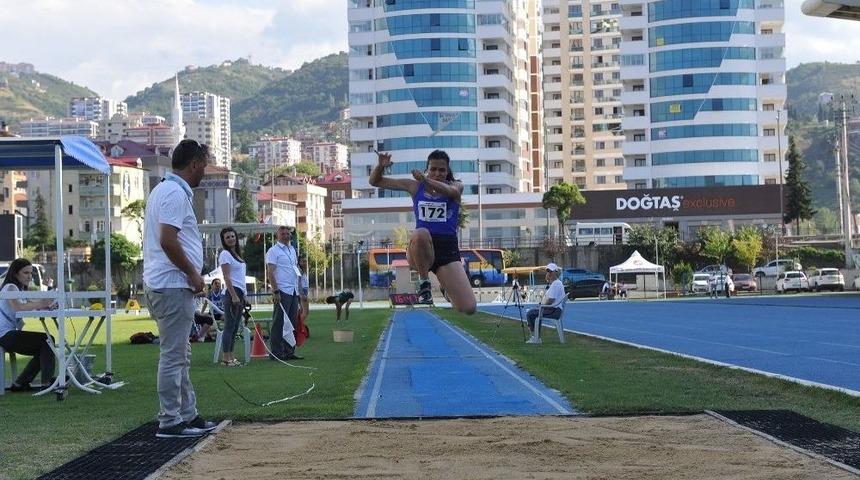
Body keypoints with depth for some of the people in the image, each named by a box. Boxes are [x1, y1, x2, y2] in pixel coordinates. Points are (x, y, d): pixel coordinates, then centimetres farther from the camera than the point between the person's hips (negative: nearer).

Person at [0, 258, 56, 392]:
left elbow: (30, 304, 8)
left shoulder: (20, 289, 20)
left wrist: (45, 303, -13)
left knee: (43, 351, 14)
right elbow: (17, 307, -30)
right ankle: (46, 382, -18)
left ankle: (19, 384, 15)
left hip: (11, 333, 10)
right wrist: (40, 304, -31)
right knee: (47, 340, -16)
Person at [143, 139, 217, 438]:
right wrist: (193, 273, -13)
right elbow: (168, 240, -23)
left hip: (164, 284, 11)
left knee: (180, 355, 15)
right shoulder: (176, 193, -14)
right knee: (173, 356, -6)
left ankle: (188, 415, 23)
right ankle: (170, 422, -2)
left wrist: (192, 273, 16)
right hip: (173, 286, -11)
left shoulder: (164, 190, 18)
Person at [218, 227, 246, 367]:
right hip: (232, 292, -9)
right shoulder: (225, 254, -8)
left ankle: (231, 357, 10)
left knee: (235, 327, 8)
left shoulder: (236, 254, 19)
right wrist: (234, 296, -21)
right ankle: (226, 358, -9)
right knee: (230, 326, -9)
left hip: (240, 293, 9)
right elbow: (227, 277, -15)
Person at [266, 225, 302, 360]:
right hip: (282, 291, -8)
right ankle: (277, 353, -3)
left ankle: (289, 351, 15)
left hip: (294, 291, 8)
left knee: (292, 322, 9)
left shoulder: (292, 250, 19)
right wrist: (275, 291, -17)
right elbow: (271, 272, -11)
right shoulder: (273, 251, -5)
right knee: (279, 323, -6)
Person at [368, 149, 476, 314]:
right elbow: (375, 181, 13)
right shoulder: (415, 186, 9)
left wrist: (426, 180, -37)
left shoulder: (455, 185, 6)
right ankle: (424, 283, -13)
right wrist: (380, 166, -10)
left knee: (468, 308, -16)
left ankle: (449, 290, 23)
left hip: (448, 249, 0)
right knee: (420, 234, -40)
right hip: (421, 250, 0)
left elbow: (452, 191, -22)